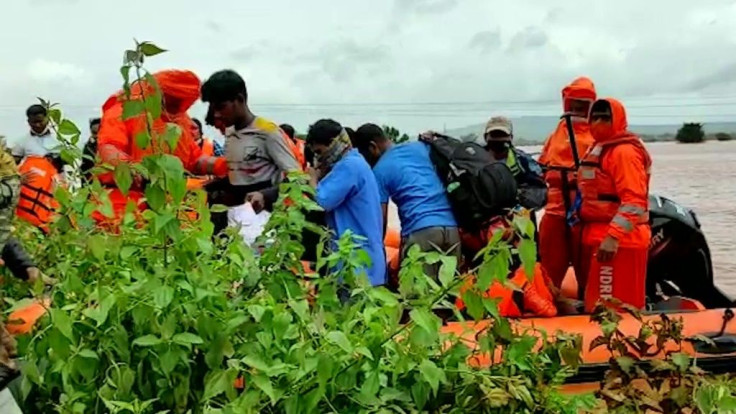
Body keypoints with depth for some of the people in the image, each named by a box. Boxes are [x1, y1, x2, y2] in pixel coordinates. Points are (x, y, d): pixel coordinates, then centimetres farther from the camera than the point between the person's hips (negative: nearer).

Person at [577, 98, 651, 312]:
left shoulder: (625, 151, -11)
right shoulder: (598, 149, 20)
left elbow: (634, 200, -21)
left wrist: (613, 236, -28)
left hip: (619, 241, -11)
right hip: (599, 236, 11)